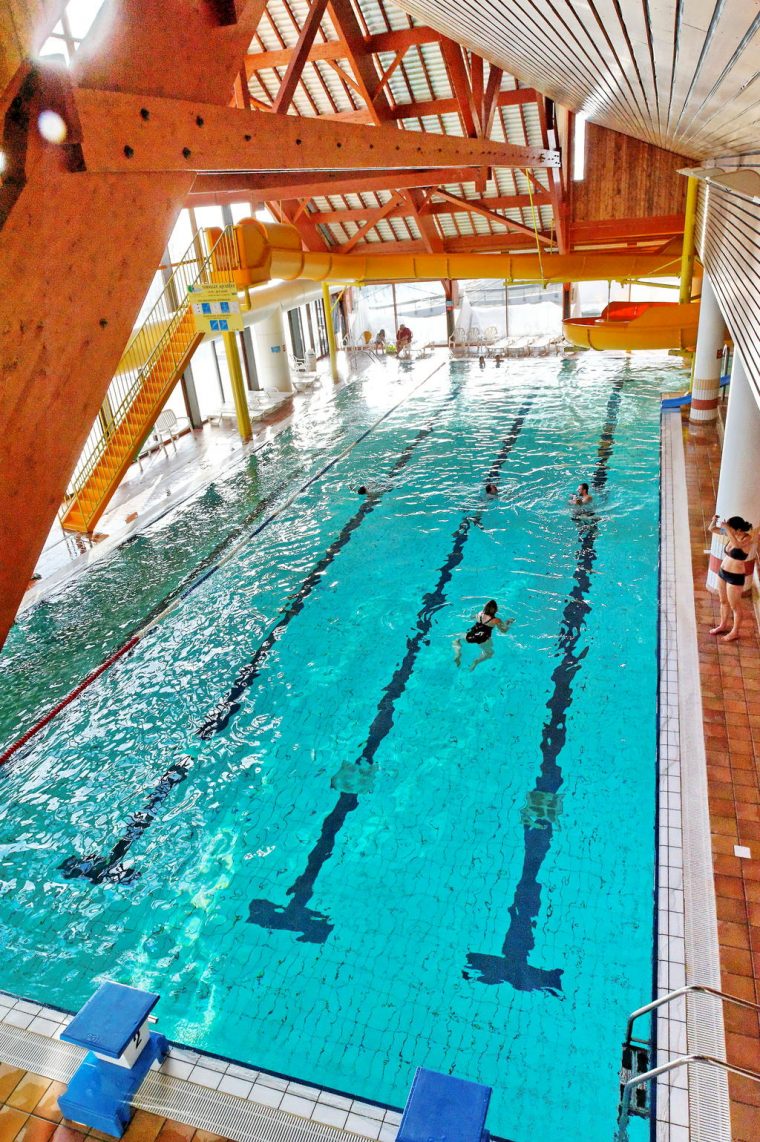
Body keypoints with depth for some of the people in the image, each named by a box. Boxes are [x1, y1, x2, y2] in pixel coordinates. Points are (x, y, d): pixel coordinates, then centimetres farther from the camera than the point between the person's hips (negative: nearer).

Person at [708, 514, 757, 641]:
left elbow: (737, 545, -46)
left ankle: (735, 632, 26)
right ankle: (723, 626, 42)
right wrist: (714, 520, -19)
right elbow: (711, 529, 1)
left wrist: (727, 529, -43)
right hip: (722, 572, 7)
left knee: (735, 606, 10)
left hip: (735, 577, -7)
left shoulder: (748, 538, -22)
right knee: (723, 602, 23)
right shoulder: (732, 535, -3)